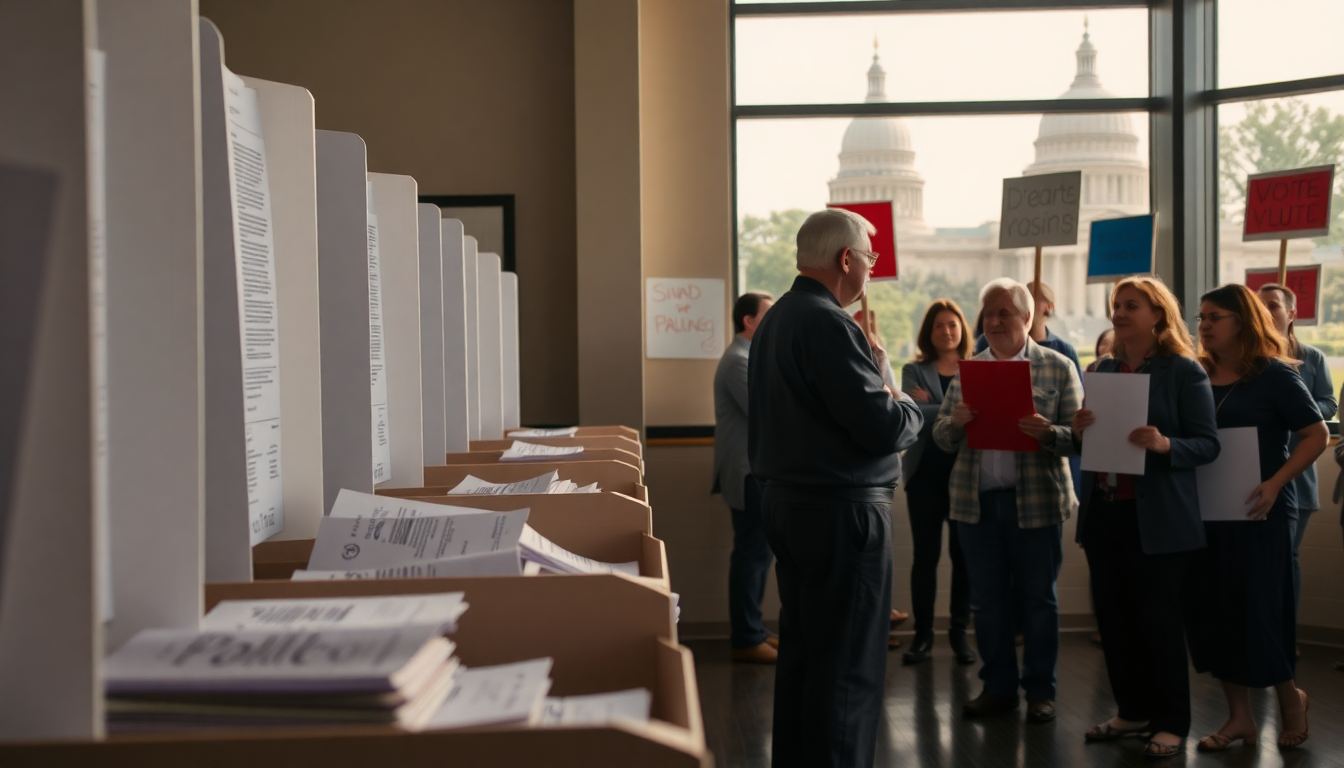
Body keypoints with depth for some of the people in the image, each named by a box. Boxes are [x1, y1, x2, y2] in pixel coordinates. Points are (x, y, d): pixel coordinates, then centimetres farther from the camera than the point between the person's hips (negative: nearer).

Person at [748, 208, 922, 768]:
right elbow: (883, 428, -22)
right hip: (842, 511, -10)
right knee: (849, 667, -3)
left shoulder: (776, 320, 13)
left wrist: (868, 368, 10)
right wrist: (907, 406, -2)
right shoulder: (828, 325, -19)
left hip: (786, 502, 10)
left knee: (801, 651, 18)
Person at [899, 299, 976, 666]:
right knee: (925, 555, 3)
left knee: (963, 554, 3)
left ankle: (959, 630, 14)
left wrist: (931, 407, -14)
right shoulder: (914, 371, 7)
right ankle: (923, 633, 11)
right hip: (926, 473, 0)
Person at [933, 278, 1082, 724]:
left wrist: (1048, 433, -23)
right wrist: (955, 423, -12)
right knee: (987, 599, 8)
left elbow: (1079, 435, -2)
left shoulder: (1058, 368, 2)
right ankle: (998, 686, 18)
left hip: (1036, 501, -3)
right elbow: (941, 438, 11)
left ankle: (1040, 690, 15)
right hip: (976, 500, 3)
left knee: (1038, 599, 4)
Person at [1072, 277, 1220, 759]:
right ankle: (1133, 710, 23)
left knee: (1157, 619, -1)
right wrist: (1079, 433, -5)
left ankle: (1171, 724, 11)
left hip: (1157, 519, -6)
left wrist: (1164, 444, -25)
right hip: (1103, 512, 6)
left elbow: (1208, 444, -8)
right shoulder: (1101, 370, 11)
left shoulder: (1184, 371, -5)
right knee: (1112, 616, 9)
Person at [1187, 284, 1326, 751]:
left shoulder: (1274, 375, -7)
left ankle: (1290, 697, 25)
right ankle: (1239, 717, 17)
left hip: (1256, 512, -5)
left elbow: (1317, 435, -9)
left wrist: (1274, 485, -20)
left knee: (1258, 612, -1)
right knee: (1212, 612, 6)